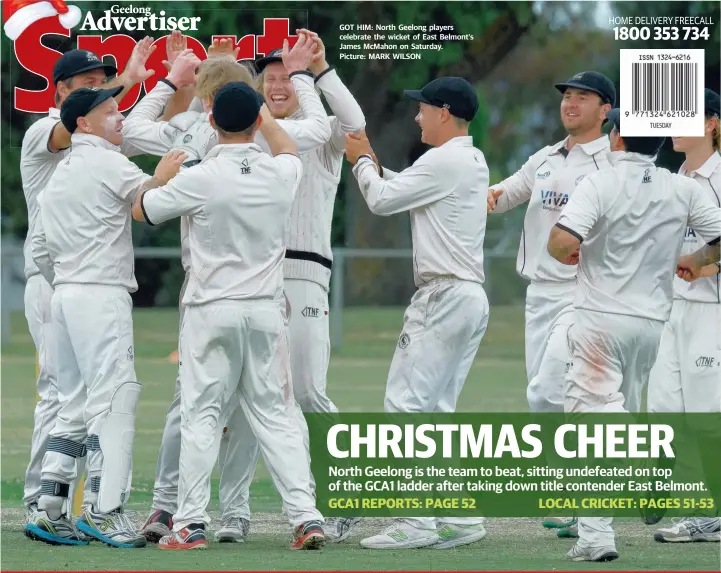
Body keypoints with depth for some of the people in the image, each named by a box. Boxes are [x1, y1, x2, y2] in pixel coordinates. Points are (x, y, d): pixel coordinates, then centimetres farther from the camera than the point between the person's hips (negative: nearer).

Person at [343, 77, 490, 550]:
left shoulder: (444, 162, -15)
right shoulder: (474, 162, 17)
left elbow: (382, 201, -9)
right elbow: (405, 193, 26)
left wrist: (362, 162, 8)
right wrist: (372, 161, 20)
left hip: (444, 296, -10)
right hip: (471, 297, 10)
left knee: (407, 405, -9)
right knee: (436, 411, 13)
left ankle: (417, 522, -12)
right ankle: (461, 519, 10)